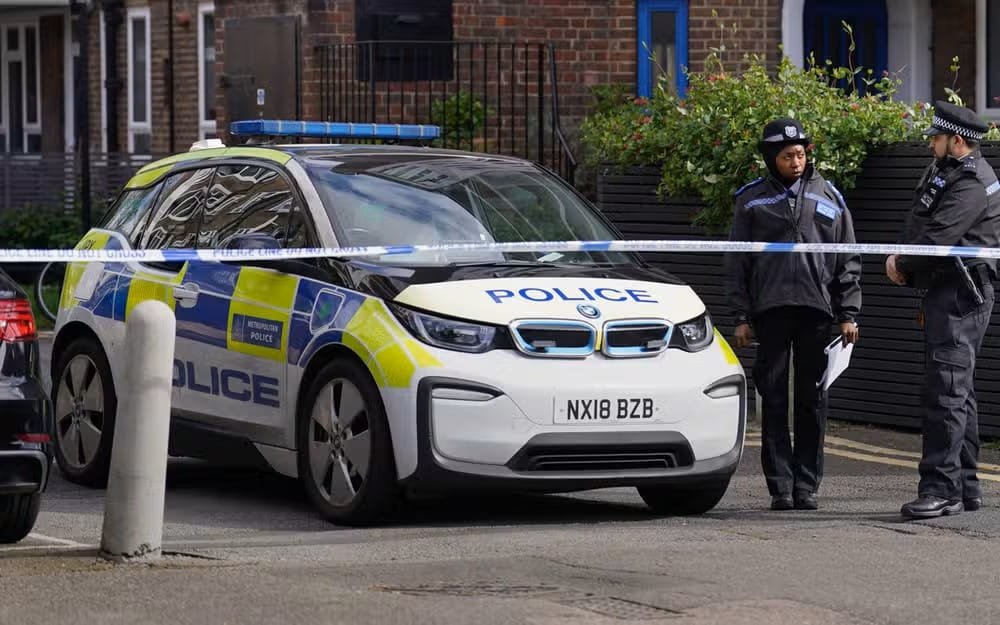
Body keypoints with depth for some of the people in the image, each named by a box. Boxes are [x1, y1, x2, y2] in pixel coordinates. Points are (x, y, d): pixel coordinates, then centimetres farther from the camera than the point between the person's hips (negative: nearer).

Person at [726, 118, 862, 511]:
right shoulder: (752, 200, 8)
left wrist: (848, 314, 5)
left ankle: (807, 484, 7)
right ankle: (780, 485, 0)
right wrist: (741, 316, 2)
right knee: (774, 399, -2)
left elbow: (848, 261, 12)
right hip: (770, 310, -1)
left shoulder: (828, 197, 11)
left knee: (811, 400, 2)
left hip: (816, 309, 1)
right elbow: (737, 263, 9)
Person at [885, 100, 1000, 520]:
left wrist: (903, 267, -6)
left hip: (960, 296, -11)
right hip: (946, 294, 11)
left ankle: (940, 488, -20)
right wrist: (902, 260, 1)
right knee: (958, 392, 14)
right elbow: (923, 229, 20)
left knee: (946, 391, -15)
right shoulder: (948, 173, 20)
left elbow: (938, 236, -22)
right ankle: (965, 487, 19)